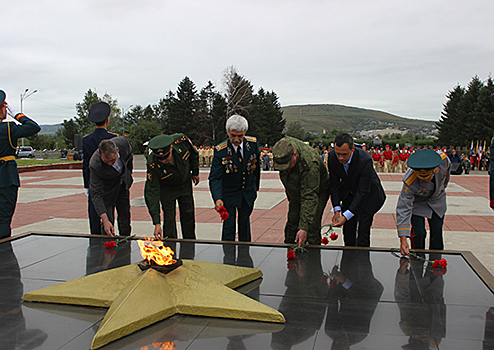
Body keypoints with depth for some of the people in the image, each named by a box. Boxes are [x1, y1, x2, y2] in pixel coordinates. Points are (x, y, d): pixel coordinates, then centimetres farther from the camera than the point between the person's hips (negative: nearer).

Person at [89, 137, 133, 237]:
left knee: (125, 215, 14)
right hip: (106, 188, -4)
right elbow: (96, 195, -36)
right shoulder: (95, 165, -39)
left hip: (123, 183, 4)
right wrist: (105, 220, -43)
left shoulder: (123, 142, -32)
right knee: (108, 221, -6)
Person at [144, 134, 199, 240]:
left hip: (185, 183, 3)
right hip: (167, 189, -3)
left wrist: (195, 172, 4)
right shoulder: (152, 166, -37)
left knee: (188, 214, 13)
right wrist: (156, 223, -37)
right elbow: (152, 193, -33)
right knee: (169, 219, -8)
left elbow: (194, 154, -9)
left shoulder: (182, 141, -34)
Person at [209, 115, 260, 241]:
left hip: (248, 193, 3)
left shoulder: (253, 143, -12)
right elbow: (215, 178, -24)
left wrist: (256, 187, 13)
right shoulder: (220, 151, -22)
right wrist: (217, 199, -39)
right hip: (229, 194, -3)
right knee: (229, 224, -2)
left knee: (245, 222, 18)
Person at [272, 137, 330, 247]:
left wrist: (304, 228, -47)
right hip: (295, 194, 7)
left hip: (318, 191, -6)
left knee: (311, 229, -14)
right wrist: (288, 189, 15)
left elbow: (309, 198, -43)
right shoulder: (283, 145, -21)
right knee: (291, 226, 8)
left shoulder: (309, 165, -41)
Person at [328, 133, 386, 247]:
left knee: (363, 230, -9)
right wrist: (337, 210, -17)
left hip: (368, 195, -4)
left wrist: (346, 216, -34)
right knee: (348, 229, 4)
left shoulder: (365, 160, -35)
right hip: (348, 193, 4)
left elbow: (363, 191, -31)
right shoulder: (332, 157, -21)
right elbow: (334, 184, -10)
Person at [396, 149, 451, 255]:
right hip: (417, 202, -3)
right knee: (418, 233, -12)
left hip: (437, 200, 4)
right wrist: (403, 238, -44)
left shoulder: (443, 159, -33)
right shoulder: (410, 182, -40)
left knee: (437, 234, 5)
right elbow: (403, 208, -37)